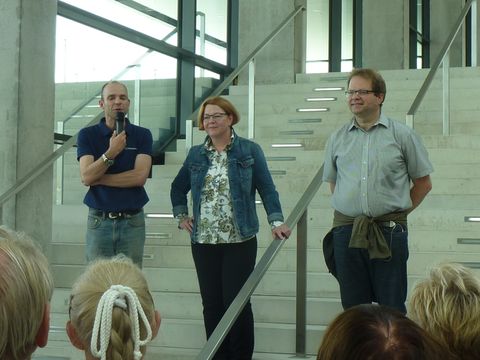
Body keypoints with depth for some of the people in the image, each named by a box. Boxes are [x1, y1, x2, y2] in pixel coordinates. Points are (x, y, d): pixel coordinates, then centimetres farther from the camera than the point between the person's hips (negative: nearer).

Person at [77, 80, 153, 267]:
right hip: (99, 221, 0)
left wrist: (99, 179, -8)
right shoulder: (88, 135, 3)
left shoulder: (142, 135, 3)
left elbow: (140, 176, -10)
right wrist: (111, 153, -21)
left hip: (132, 221, 0)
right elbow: (86, 176, -9)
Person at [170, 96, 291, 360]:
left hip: (239, 241, -3)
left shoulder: (249, 151, 0)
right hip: (203, 241, 4)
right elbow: (178, 188, 23)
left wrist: (276, 221, -12)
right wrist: (181, 216, 13)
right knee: (211, 304, 7)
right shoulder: (196, 154, 10)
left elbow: (267, 188, -2)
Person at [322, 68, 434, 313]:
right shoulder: (337, 139, 10)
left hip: (389, 232, -3)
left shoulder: (402, 135, 1)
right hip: (346, 233, 3)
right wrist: (351, 211, 10)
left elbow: (423, 183, 7)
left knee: (392, 309, 1)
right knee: (352, 308, 10)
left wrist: (397, 212, 3)